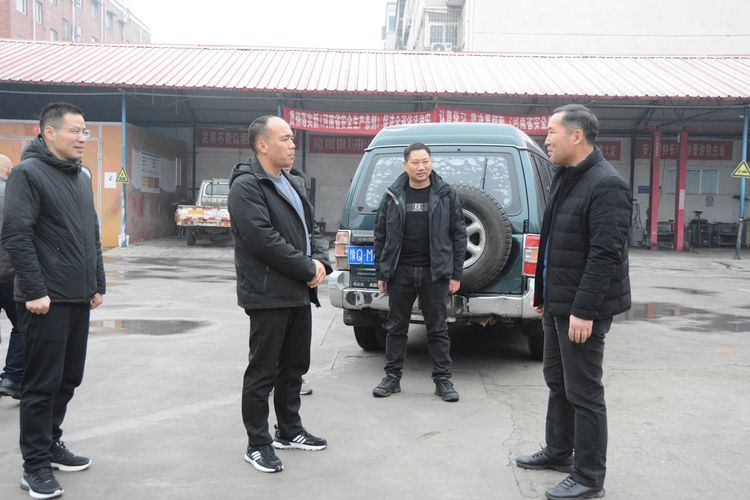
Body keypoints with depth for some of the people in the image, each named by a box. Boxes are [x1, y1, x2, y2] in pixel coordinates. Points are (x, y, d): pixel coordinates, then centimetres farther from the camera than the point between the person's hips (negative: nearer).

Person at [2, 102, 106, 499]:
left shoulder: (81, 178, 16)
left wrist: (97, 284, 17)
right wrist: (35, 291, -19)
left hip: (78, 299, 8)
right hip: (46, 300, -8)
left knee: (68, 379, 14)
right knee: (43, 383, -1)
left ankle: (51, 443, 30)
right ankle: (36, 465, 10)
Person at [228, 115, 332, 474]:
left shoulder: (289, 184, 16)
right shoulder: (246, 186, -13)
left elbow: (308, 229, 19)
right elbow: (264, 240, -22)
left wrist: (321, 261, -1)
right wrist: (308, 270, -16)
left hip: (299, 294, 9)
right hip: (268, 296, -9)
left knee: (295, 367, 18)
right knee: (263, 373, 1)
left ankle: (289, 431, 33)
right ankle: (258, 444, 14)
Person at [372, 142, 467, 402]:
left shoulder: (446, 194, 2)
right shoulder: (392, 196, 4)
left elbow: (459, 235, 3)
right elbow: (381, 236, 8)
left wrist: (456, 274, -2)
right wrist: (381, 273, 4)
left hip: (435, 273, -1)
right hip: (400, 271, 1)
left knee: (438, 329, 5)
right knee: (396, 327, 9)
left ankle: (443, 380, 14)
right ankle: (392, 377, 20)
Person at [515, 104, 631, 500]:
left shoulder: (606, 185, -18)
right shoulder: (565, 178, 13)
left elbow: (606, 255, -23)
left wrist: (583, 310, -25)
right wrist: (542, 292, 20)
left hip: (581, 308, -10)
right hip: (557, 303, 10)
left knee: (583, 393, -1)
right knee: (557, 380, 20)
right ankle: (558, 452, 36)